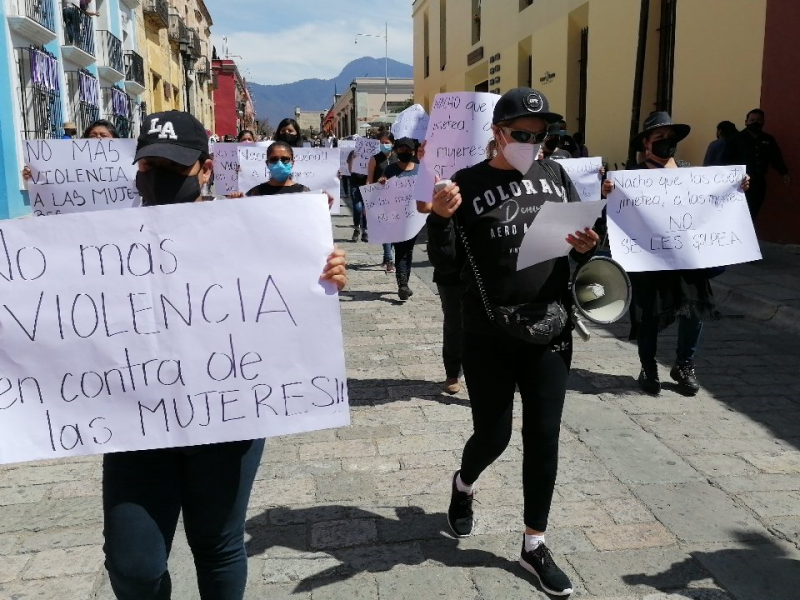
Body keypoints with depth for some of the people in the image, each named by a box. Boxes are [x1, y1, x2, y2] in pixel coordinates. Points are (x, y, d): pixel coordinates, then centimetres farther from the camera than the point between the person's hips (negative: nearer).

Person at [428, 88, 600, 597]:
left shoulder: (555, 175, 7)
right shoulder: (470, 183, -5)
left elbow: (584, 235, 13)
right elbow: (441, 253, -11)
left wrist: (587, 246, -11)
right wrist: (440, 216, -32)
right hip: (490, 335, -3)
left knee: (543, 438, 7)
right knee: (493, 435, 7)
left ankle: (534, 546, 24)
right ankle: (464, 485, 44)